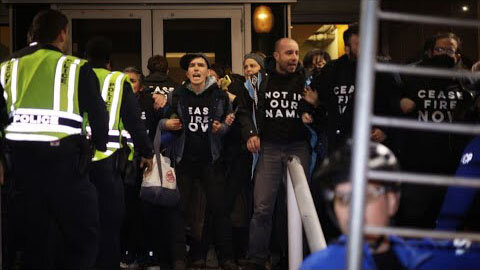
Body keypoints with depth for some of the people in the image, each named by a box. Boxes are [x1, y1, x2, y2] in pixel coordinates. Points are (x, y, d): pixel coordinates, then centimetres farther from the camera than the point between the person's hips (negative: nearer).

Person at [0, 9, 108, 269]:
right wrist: (100, 147, 15)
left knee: (32, 236, 15)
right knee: (83, 236, 4)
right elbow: (97, 112, 0)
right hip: (63, 159, -4)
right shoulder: (75, 67, 0)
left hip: (21, 159, 5)